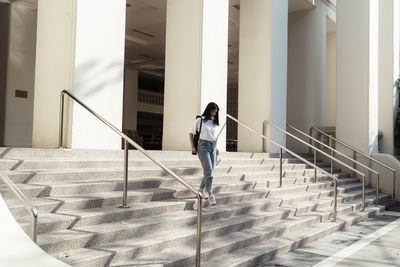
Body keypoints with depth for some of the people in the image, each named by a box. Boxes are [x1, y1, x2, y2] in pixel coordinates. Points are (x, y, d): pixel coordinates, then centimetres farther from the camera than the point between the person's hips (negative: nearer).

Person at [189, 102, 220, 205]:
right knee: (209, 171, -14)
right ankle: (210, 194, -11)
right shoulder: (200, 120, -2)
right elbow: (191, 133, 3)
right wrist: (193, 147, -4)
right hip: (203, 146, -6)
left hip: (212, 146, 6)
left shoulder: (214, 122, 14)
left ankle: (202, 189, 26)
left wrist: (215, 147, 16)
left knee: (210, 171, 7)